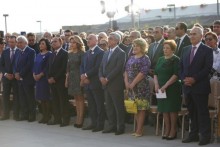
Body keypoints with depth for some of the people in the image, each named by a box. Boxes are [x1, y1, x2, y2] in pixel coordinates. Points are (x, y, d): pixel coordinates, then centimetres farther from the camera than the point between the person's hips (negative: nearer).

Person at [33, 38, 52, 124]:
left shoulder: (49, 54, -6)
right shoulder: (38, 55, 16)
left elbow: (48, 67, -14)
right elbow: (35, 65, 15)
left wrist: (40, 75, -15)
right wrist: (34, 74, -1)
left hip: (45, 78, -7)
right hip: (37, 78, 7)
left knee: (46, 98, -5)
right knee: (41, 98, 7)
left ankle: (48, 117, 1)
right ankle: (44, 116, 14)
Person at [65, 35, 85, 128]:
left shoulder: (81, 53, -7)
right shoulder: (70, 54, 12)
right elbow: (68, 67, 14)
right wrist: (67, 79, 10)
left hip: (79, 77, -6)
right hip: (71, 77, 6)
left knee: (80, 98, -3)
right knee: (76, 98, 8)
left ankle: (80, 119, -1)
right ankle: (78, 118, 12)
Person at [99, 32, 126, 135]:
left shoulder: (121, 53, -7)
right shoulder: (106, 53, 17)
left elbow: (118, 68, -16)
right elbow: (101, 67, 16)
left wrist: (107, 78, -16)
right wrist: (101, 77, -3)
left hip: (116, 84, -8)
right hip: (106, 84, 8)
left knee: (119, 106, -2)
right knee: (109, 106, 10)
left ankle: (120, 127, 4)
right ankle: (112, 126, 18)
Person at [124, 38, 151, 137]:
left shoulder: (145, 59, -7)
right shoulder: (131, 58, 15)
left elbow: (142, 73, -15)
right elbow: (126, 70, 12)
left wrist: (133, 83, -15)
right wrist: (126, 82, -3)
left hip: (141, 86, -7)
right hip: (131, 87, 7)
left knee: (141, 108, -2)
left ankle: (139, 130, 1)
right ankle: (138, 127, 17)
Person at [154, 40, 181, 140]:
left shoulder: (176, 60, -5)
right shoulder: (160, 59, 14)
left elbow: (176, 75, -14)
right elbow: (156, 73, 13)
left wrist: (165, 85, -18)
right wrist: (156, 84, -4)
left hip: (172, 88, -6)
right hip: (161, 89, 6)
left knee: (172, 109, -2)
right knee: (164, 110, 7)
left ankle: (173, 131, 6)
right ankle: (167, 130, 15)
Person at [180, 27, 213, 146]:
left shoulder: (207, 50, -3)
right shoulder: (186, 49, 14)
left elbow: (207, 68, -12)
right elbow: (181, 66, 14)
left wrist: (194, 79, -17)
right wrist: (184, 79, -3)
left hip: (200, 87, -5)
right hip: (187, 86, 5)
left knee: (202, 112, -2)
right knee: (192, 112, 11)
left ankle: (205, 136, 5)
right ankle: (193, 134, 18)